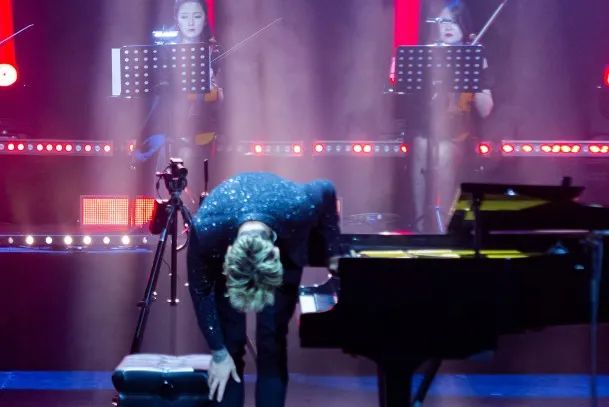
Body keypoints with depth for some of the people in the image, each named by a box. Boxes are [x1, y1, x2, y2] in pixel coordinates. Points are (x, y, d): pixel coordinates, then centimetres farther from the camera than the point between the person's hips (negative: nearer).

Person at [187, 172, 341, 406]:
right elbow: (201, 290, -22)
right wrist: (218, 352, -15)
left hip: (287, 247, 0)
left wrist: (333, 254, -14)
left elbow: (327, 191, -16)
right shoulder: (207, 228, -41)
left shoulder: (298, 209, -42)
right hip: (225, 241, 0)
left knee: (272, 342, -7)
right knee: (229, 342, -8)